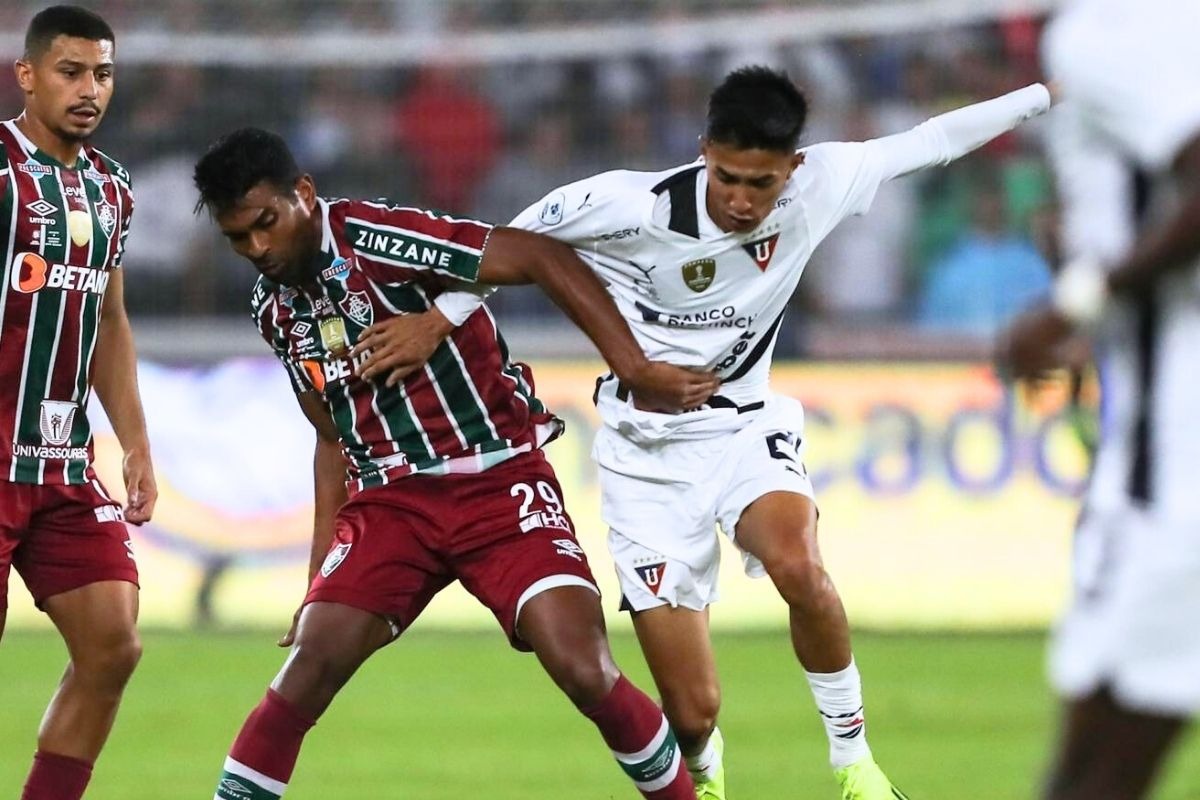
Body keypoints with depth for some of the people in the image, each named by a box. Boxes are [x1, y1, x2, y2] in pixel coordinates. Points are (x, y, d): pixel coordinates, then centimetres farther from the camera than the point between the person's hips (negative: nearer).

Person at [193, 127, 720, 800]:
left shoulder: (373, 240, -14)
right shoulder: (276, 311, 8)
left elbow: (542, 258, -18)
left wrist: (636, 371, -23)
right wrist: (321, 577, 17)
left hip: (500, 482, -5)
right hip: (389, 497, 5)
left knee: (585, 672, -17)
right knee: (310, 663, -14)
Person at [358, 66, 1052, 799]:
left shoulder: (819, 185, -12)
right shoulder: (635, 208, -23)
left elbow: (932, 140, -2)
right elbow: (518, 241, -11)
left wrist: (1049, 94, 1)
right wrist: (438, 318, -11)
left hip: (745, 428, 2)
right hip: (650, 455, -2)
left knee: (799, 567, -34)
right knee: (694, 714, -7)